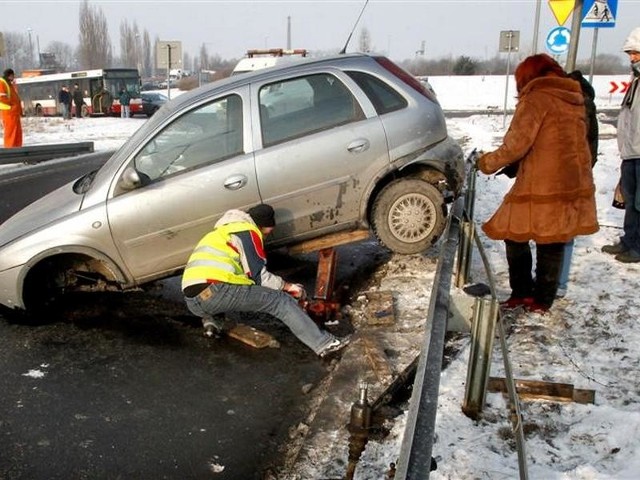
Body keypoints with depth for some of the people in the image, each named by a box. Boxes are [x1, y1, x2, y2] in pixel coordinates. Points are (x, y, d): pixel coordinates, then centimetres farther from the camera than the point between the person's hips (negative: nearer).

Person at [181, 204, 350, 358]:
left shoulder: (224, 231, 33)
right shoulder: (247, 231, 5)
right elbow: (258, 275, -1)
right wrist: (288, 286, 13)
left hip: (192, 302, 8)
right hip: (215, 291, -8)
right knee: (281, 300, -2)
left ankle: (210, 319, 13)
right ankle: (324, 344, -9)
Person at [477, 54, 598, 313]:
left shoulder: (536, 99, -7)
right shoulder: (575, 99, 16)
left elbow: (517, 144, -14)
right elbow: (573, 142, 17)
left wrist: (489, 162, 1)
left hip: (542, 187, -7)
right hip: (575, 184, 7)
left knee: (515, 236, 7)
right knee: (553, 243, 12)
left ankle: (522, 292, 11)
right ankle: (543, 299, 19)